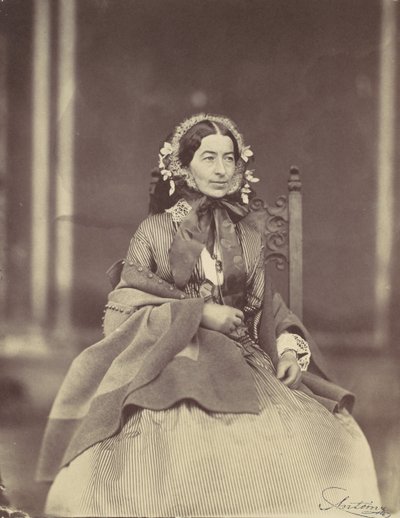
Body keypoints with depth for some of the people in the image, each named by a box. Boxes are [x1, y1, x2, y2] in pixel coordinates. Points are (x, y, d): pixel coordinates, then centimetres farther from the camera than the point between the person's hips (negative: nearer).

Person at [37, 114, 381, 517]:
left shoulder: (248, 238, 17)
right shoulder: (154, 231, 7)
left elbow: (268, 309, 20)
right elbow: (124, 309, 0)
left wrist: (290, 347, 0)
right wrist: (198, 313, -9)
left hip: (242, 362, 4)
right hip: (172, 366, -3)